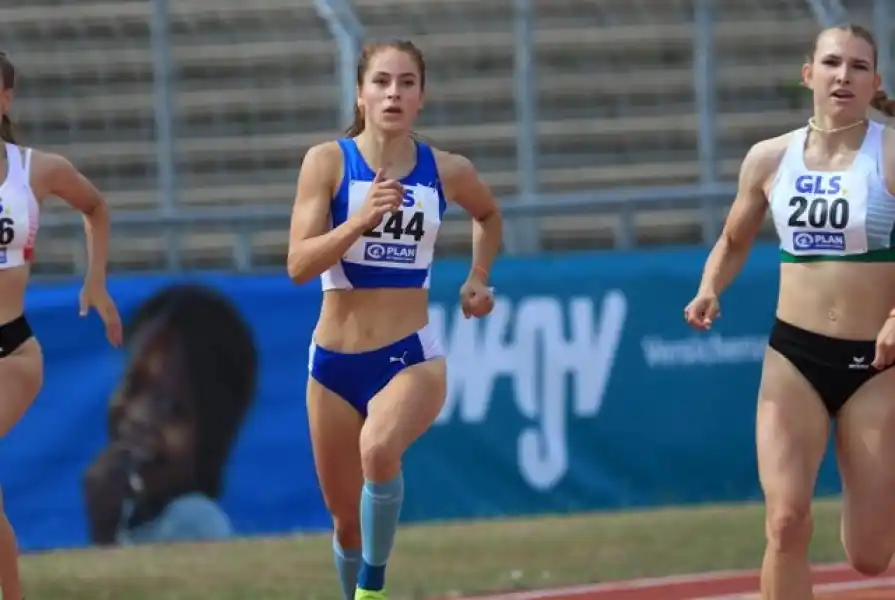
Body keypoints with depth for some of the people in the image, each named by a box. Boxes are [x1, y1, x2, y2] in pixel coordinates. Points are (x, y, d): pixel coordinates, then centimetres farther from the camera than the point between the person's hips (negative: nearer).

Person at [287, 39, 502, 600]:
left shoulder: (448, 171, 0)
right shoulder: (328, 161, -6)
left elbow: (489, 215, 24)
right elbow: (299, 264, -14)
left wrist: (479, 277, 10)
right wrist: (362, 219, -26)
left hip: (411, 357, -1)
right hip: (335, 362, 1)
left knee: (379, 448, -34)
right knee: (347, 518, 11)